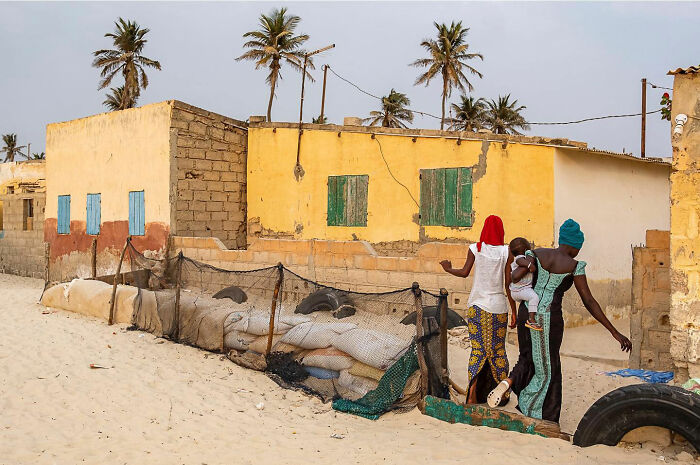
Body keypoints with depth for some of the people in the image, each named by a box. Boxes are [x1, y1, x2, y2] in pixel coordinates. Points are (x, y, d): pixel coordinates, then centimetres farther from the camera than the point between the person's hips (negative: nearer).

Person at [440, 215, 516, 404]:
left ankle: (473, 387, -14)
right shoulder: (506, 252, -2)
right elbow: (508, 284, -4)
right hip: (498, 306, 0)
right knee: (498, 349, 11)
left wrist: (448, 268, 10)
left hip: (477, 304, 0)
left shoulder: (475, 248, -1)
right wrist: (514, 312, 1)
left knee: (478, 348, 4)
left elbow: (464, 272, -10)